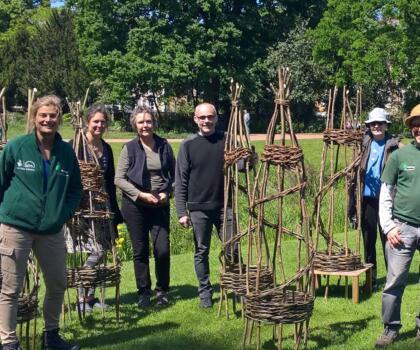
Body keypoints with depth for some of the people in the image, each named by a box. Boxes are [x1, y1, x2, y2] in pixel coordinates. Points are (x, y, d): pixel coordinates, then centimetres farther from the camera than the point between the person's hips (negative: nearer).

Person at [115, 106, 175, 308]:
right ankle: (144, 293, 17)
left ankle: (162, 290, 15)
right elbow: (119, 179, -5)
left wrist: (167, 193, -6)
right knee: (140, 251, 5)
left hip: (160, 206, 2)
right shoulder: (130, 148, -3)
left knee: (163, 250, -4)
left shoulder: (164, 146, 4)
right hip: (135, 206, -1)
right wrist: (141, 194, -14)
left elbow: (174, 174, 10)